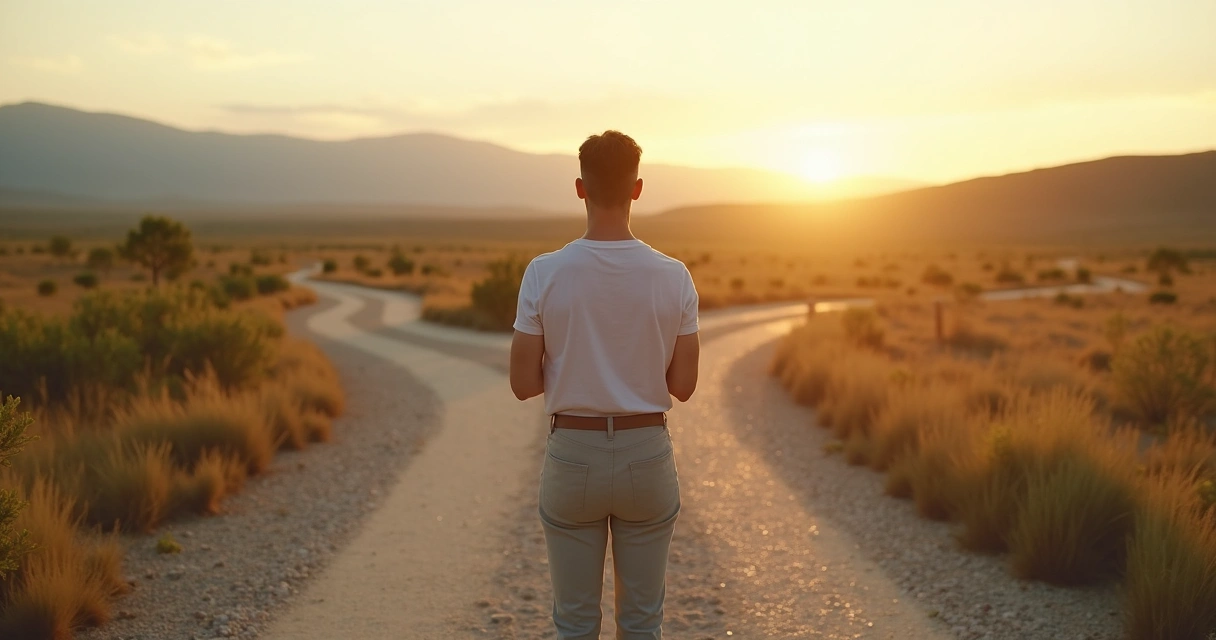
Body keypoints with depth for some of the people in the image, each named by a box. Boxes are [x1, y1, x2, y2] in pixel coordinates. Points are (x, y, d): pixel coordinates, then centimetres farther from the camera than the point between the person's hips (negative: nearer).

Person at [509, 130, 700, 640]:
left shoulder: (545, 273, -11)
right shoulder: (673, 276, -9)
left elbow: (523, 383, -7)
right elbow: (683, 385, -4)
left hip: (572, 457, -1)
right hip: (647, 456, 1)